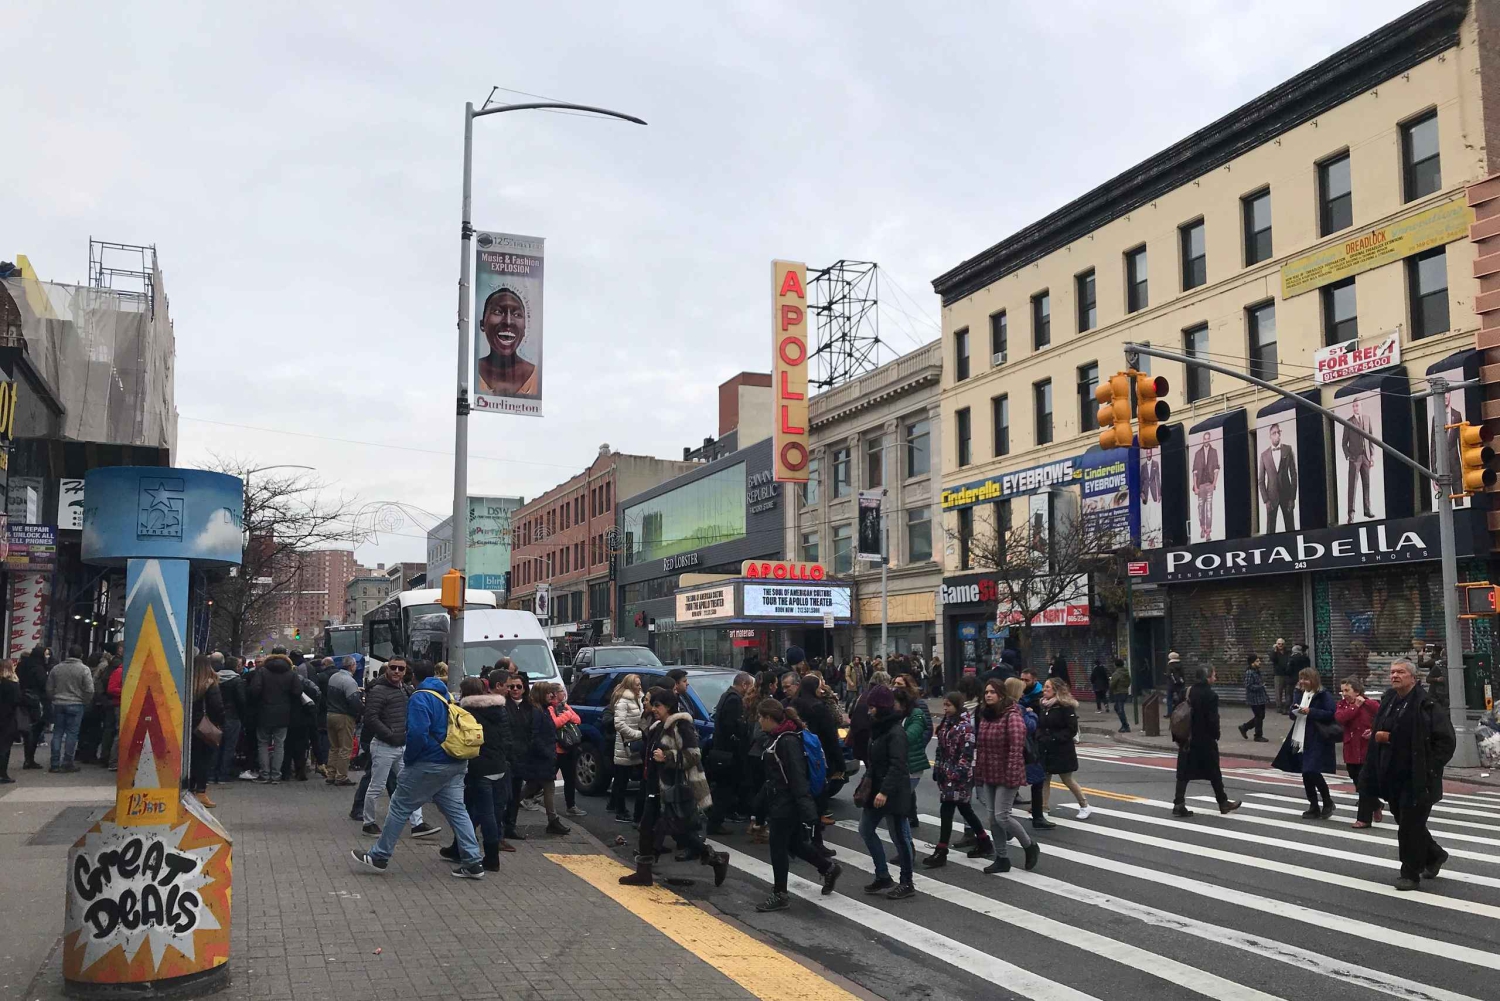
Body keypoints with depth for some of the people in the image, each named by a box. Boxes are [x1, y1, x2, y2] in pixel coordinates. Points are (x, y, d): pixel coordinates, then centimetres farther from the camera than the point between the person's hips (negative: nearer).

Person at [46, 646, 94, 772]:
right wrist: (85, 701, 5)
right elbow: (89, 690, -11)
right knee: (72, 733, 1)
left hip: (58, 704, 4)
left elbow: (49, 689, 10)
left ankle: (55, 763, 8)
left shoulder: (56, 668, 5)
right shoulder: (84, 669, -8)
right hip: (76, 705, -4)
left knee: (57, 732, 9)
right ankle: (67, 763, 2)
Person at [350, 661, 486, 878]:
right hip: (456, 764, 7)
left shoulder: (419, 698, -10)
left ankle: (379, 857, 15)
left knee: (400, 808, 6)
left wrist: (408, 758, -7)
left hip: (429, 765, -7)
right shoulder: (447, 696, 14)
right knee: (457, 811, 7)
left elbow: (417, 733, -22)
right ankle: (473, 862, 3)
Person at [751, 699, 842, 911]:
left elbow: (798, 778, -25)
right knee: (793, 844, 17)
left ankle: (780, 895, 13)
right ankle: (829, 868, 32)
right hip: (778, 800, 9)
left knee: (778, 847, 1)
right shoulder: (775, 737, 8)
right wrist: (761, 803, 20)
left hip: (787, 803, -9)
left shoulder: (788, 741, -21)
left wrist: (807, 811, -27)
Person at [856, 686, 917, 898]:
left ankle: (907, 884, 14)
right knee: (866, 830, 13)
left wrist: (885, 791, -30)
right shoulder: (878, 728, 11)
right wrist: (867, 781, 11)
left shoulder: (895, 732, -18)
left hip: (894, 792, -10)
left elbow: (897, 765, -25)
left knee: (899, 835, 1)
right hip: (876, 789, 10)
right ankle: (883, 877, 24)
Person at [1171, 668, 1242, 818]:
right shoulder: (1211, 695, -13)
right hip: (1206, 740, -5)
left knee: (1183, 772, 4)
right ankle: (1223, 803, 23)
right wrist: (1216, 735, -3)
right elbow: (1213, 719, -16)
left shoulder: (1188, 692, 4)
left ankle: (1179, 804, -2)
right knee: (1214, 773, 10)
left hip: (1187, 739, 5)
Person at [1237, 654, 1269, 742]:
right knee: (1259, 716, 1)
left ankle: (1244, 727, 27)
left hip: (1260, 698, 9)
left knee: (1261, 716, 15)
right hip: (1254, 699, -9)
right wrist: (1261, 686, -21)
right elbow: (1249, 686, -23)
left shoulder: (1257, 671, 9)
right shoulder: (1249, 673, -20)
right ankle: (1258, 736, 15)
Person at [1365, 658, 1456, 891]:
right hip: (1392, 775, 7)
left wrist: (1430, 767, -14)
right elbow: (1377, 733, 20)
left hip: (1416, 778, -7)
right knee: (1406, 822, 18)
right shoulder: (1387, 702, 9)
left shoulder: (1426, 705, -13)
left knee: (1410, 826, -3)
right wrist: (1378, 736, -2)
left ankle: (1410, 874, 9)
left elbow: (1446, 740, -13)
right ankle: (1435, 855, 41)